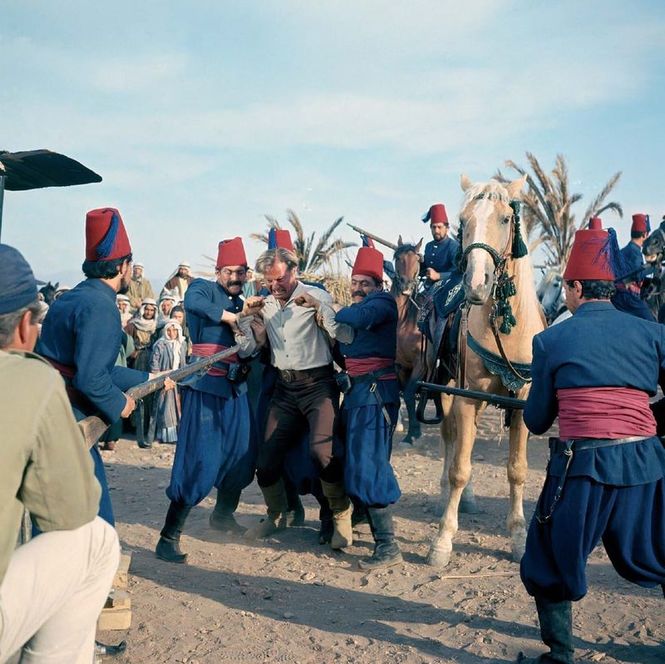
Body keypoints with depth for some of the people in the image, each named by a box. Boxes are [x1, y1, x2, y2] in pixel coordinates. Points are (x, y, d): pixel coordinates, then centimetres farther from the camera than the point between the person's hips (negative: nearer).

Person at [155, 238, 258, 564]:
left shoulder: (241, 304, 17)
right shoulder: (204, 288, -4)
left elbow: (248, 351, 13)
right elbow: (191, 301, -30)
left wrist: (247, 340, -9)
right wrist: (230, 317, -20)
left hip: (234, 388, 8)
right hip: (205, 386, -8)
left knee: (241, 456, 15)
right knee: (199, 462, -11)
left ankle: (223, 514, 39)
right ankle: (168, 537, -4)